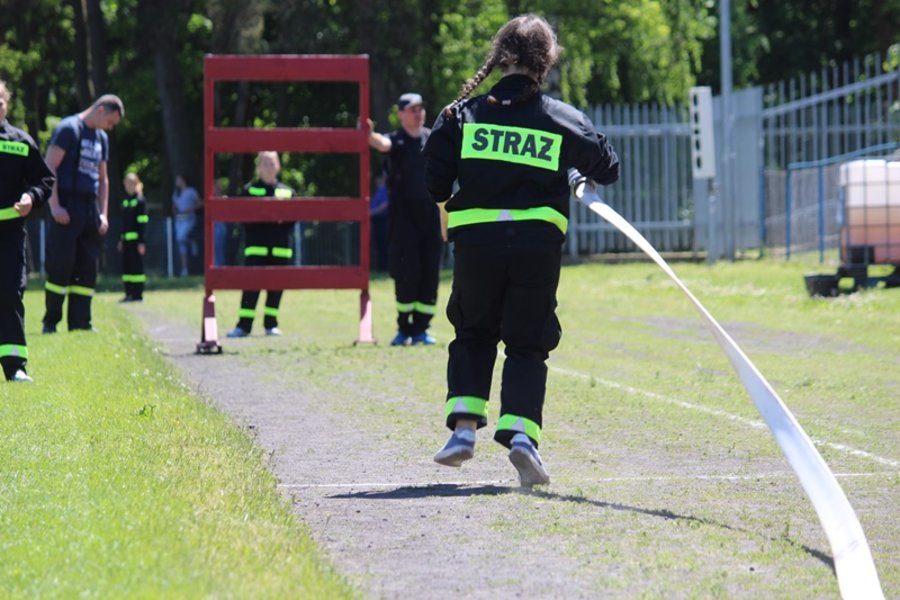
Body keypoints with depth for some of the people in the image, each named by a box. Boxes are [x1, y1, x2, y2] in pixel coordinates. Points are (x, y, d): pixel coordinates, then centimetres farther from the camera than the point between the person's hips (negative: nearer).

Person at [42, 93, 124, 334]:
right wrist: (54, 205, -18)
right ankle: (50, 321, -1)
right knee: (60, 265, -8)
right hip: (67, 209, -8)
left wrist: (103, 214, 16)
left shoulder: (102, 138, 19)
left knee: (87, 268, 5)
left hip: (90, 209, 8)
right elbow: (49, 168, -12)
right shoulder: (68, 129, -6)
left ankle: (80, 322, 8)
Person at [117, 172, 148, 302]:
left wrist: (142, 241, -16)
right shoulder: (126, 201, 16)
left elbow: (143, 222, -11)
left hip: (136, 238, -8)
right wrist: (121, 240, 17)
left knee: (136, 266, -6)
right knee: (126, 266, 7)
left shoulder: (140, 200, -7)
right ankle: (129, 293, 12)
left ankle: (138, 294, -3)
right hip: (126, 238, 8)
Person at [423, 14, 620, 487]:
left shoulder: (464, 114, 5)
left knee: (473, 336, 22)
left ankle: (463, 425, 6)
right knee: (527, 344, 10)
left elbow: (435, 183, 3)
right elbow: (608, 169, 14)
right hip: (537, 244, -1)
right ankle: (521, 431, -12)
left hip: (475, 242, 1)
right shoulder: (562, 119, 4)